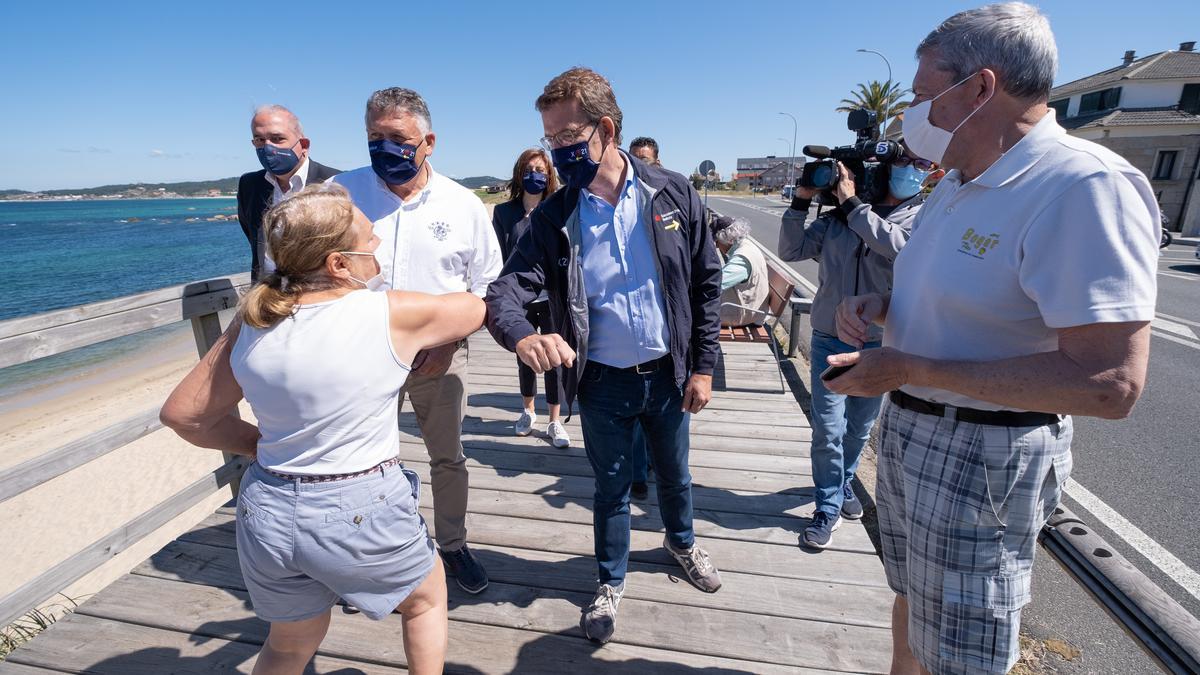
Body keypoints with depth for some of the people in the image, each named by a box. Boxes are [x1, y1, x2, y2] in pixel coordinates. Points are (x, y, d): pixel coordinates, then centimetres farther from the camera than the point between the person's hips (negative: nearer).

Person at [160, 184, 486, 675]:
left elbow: (182, 413, 4)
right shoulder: (393, 315, -16)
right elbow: (474, 309, 2)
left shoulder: (254, 321, -3)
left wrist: (261, 445, 12)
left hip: (268, 509, 5)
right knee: (426, 599, 28)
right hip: (360, 510, -4)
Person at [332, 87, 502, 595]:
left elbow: (487, 286, 1)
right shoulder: (342, 192, -2)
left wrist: (448, 339, -11)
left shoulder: (463, 205, -3)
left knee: (448, 458, 14)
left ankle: (453, 545, 36)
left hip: (439, 357, 0)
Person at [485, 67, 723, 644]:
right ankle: (610, 584, 42)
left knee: (674, 475, 22)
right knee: (611, 488, 17)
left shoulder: (672, 194, -7)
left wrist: (703, 366, -5)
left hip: (667, 375, 1)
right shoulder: (553, 217, -7)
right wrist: (523, 337, -39)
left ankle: (682, 543, 54)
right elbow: (508, 288, -16)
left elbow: (706, 282, -3)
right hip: (602, 382, 0)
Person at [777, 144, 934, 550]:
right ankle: (828, 508, 16)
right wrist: (802, 200, -9)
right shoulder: (837, 216, 0)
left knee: (860, 428, 17)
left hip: (880, 345, 1)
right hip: (830, 340, 0)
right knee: (828, 430, -2)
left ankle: (842, 484, 42)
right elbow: (791, 250, -1)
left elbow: (899, 246, -25)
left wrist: (853, 203, -20)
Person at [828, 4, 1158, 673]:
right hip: (909, 428, 8)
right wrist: (879, 304, -1)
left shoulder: (1085, 186, -22)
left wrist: (911, 369, -26)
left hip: (983, 455, -8)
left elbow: (1111, 383, -27)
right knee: (913, 594, 26)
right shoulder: (960, 182, 7)